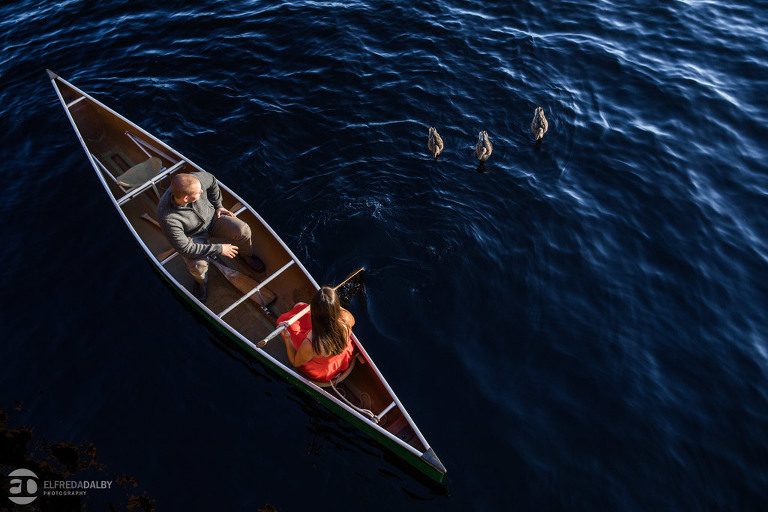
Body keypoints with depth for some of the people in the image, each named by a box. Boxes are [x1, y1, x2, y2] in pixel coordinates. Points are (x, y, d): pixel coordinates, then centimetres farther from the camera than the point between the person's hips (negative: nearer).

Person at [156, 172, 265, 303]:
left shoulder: (195, 180, -30)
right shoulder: (167, 218, -38)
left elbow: (211, 180, -3)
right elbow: (185, 249, -30)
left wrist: (218, 206, 1)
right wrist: (219, 249, -27)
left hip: (212, 217, 4)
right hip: (193, 235, -3)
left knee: (243, 230, -21)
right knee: (198, 266, -28)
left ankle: (246, 254, 15)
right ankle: (200, 282, 12)